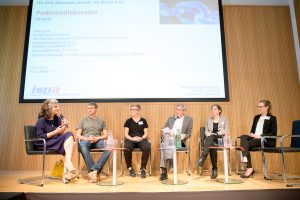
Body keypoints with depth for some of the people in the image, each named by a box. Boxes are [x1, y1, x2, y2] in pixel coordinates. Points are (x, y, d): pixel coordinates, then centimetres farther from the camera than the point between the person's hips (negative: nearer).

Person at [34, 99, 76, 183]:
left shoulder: (57, 118, 11)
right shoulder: (41, 120, -5)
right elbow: (39, 137, -14)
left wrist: (63, 127, -8)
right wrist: (55, 132, -18)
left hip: (56, 143, 6)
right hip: (43, 145, -6)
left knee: (69, 135, -26)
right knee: (68, 137, -26)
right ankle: (68, 164, -24)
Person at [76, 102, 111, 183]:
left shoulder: (101, 121, 22)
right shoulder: (83, 120, 20)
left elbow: (105, 135, 13)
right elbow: (78, 135, 10)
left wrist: (97, 138, -9)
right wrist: (87, 138, -11)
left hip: (98, 140, 1)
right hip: (85, 140, -1)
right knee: (82, 146, -40)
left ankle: (94, 170, -37)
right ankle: (95, 172, -40)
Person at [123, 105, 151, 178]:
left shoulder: (143, 120, 14)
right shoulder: (128, 121, 14)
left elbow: (146, 133, 10)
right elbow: (126, 134, 7)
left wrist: (141, 138, -12)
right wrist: (132, 138, -13)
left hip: (141, 139, 0)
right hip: (130, 139, 0)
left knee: (147, 147, -35)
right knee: (127, 147, -36)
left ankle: (143, 168, -18)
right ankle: (130, 168, -13)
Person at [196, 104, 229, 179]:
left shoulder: (224, 119, 14)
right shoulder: (208, 120, 20)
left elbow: (226, 131, 2)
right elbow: (206, 132, 13)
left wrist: (216, 134, -13)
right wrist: (210, 135, -9)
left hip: (221, 139, -2)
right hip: (211, 139, 2)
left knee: (212, 137, -38)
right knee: (212, 146, -37)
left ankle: (203, 157, -49)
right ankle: (214, 169, -35)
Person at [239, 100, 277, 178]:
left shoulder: (272, 118, 2)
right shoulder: (256, 117, 21)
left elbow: (273, 133, -7)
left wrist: (260, 136, -19)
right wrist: (251, 133, -3)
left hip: (266, 140, -6)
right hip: (254, 137, 6)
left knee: (247, 144, -29)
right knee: (243, 137, -27)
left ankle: (249, 169, -28)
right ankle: (245, 157, -38)